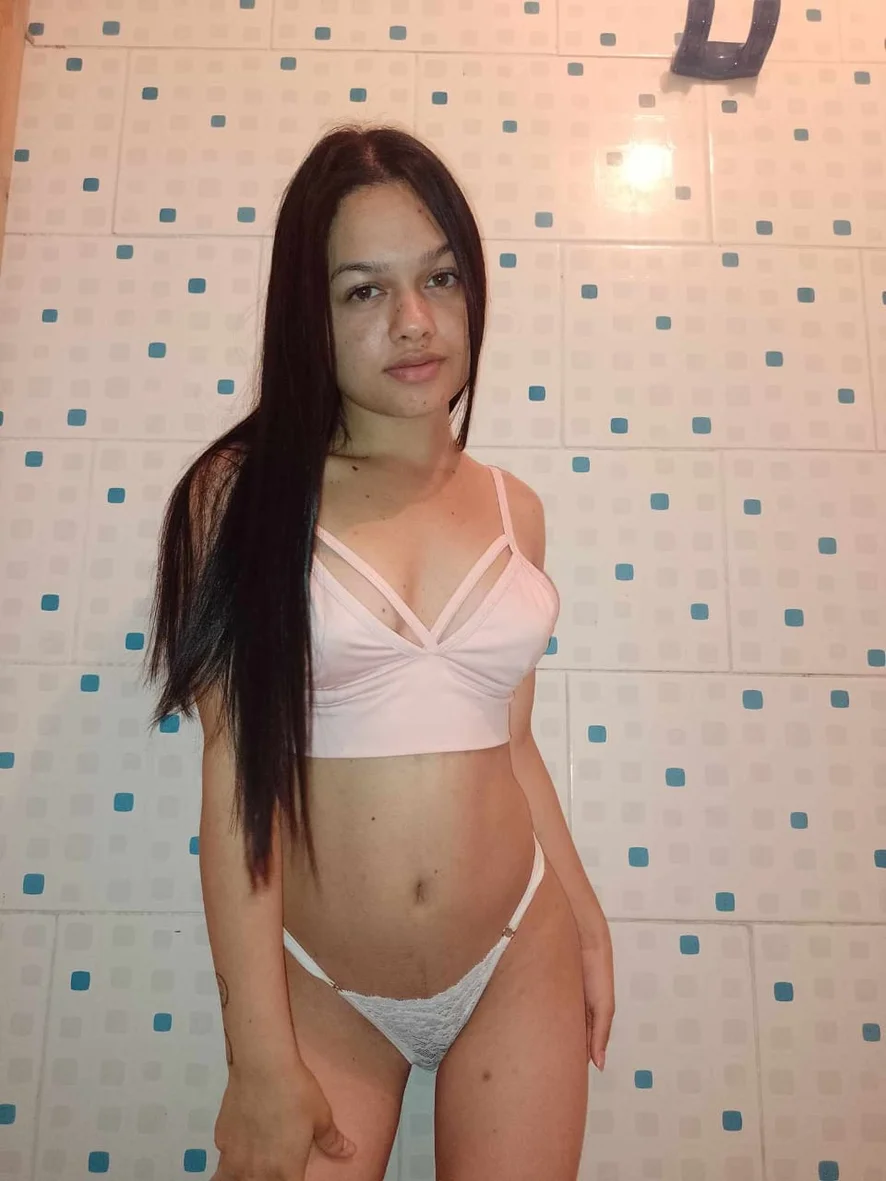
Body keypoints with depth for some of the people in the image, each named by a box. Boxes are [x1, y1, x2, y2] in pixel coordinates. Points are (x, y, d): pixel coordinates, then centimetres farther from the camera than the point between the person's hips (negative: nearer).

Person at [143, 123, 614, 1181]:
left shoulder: (512, 508, 1)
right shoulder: (245, 494, -9)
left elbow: (510, 741, 8)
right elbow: (236, 766, -12)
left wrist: (586, 921, 12)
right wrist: (261, 1059, -11)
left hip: (518, 963, 3)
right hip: (319, 985, -2)